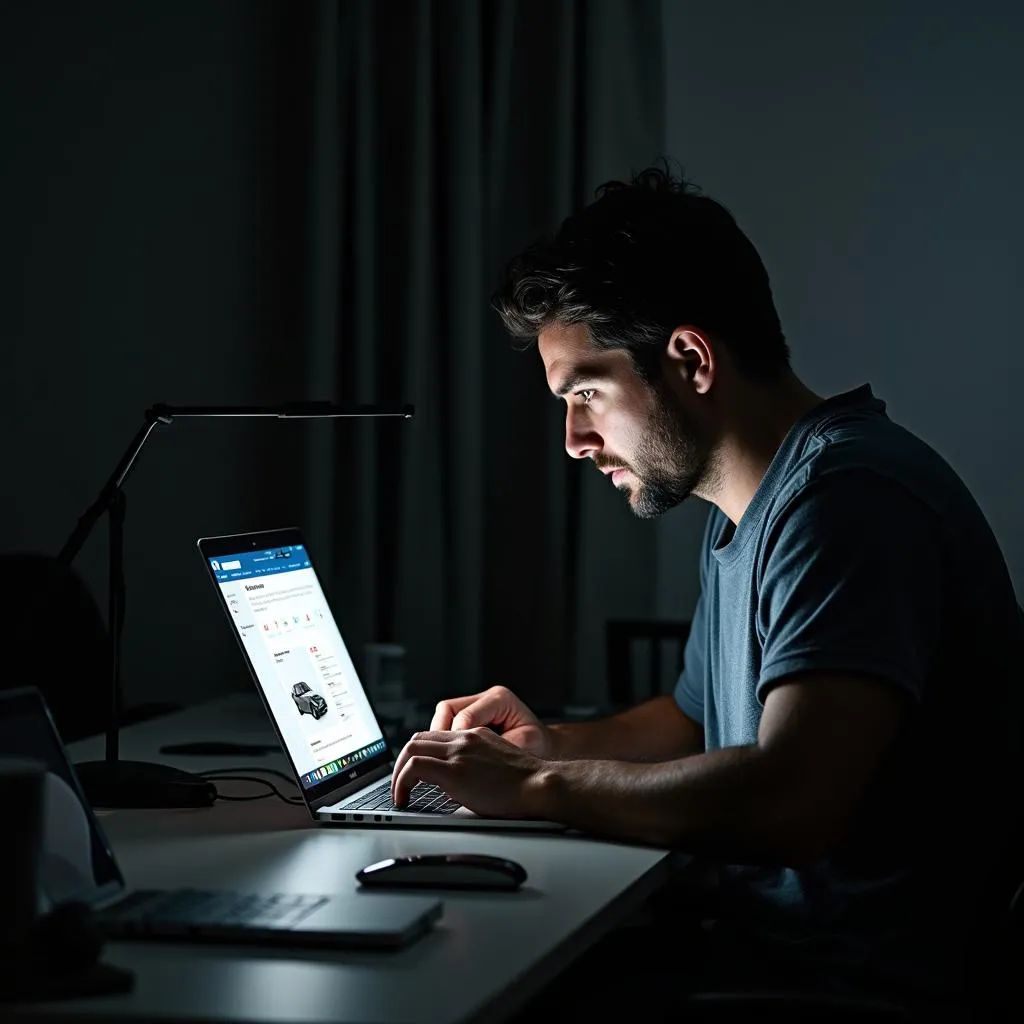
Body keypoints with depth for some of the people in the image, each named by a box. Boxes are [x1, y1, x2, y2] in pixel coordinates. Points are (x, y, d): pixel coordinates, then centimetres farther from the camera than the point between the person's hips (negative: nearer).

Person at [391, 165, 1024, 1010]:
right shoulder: (744, 514, 13)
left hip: (864, 978, -9)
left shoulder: (849, 497, -20)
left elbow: (789, 798, -31)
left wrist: (539, 784, -18)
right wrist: (551, 745, 10)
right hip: (757, 946, 9)